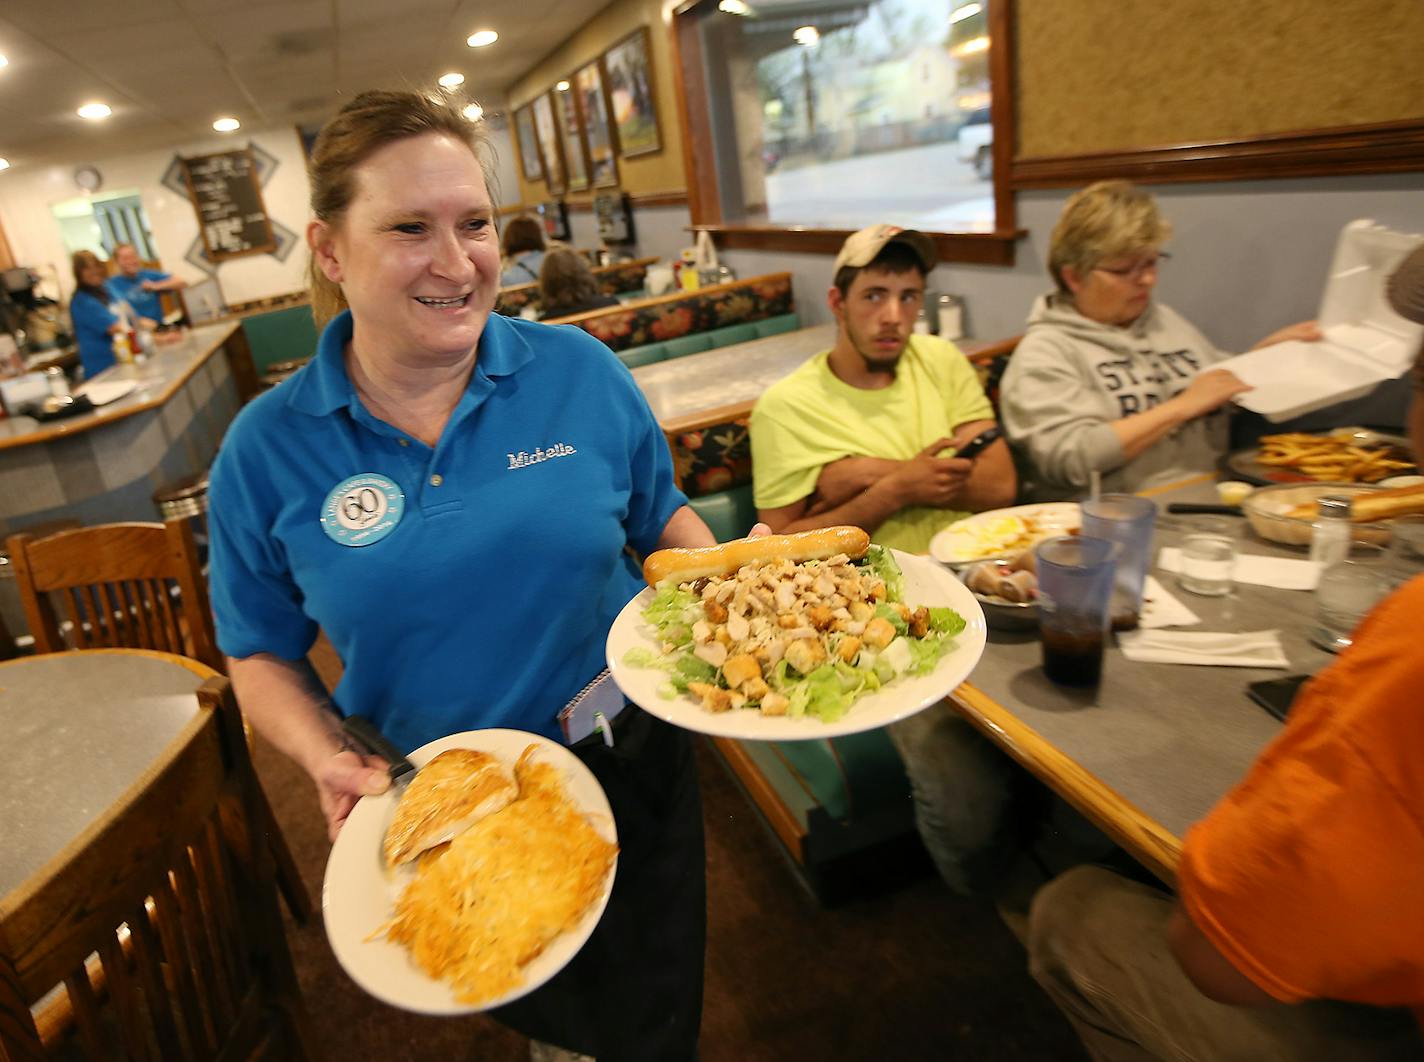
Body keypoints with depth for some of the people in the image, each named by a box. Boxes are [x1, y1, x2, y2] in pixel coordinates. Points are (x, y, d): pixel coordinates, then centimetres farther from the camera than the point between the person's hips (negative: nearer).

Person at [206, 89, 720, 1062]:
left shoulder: (580, 370, -11)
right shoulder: (266, 450, -11)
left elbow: (662, 518, 3)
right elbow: (263, 654, 0)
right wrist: (326, 757, -17)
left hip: (629, 766, 0)